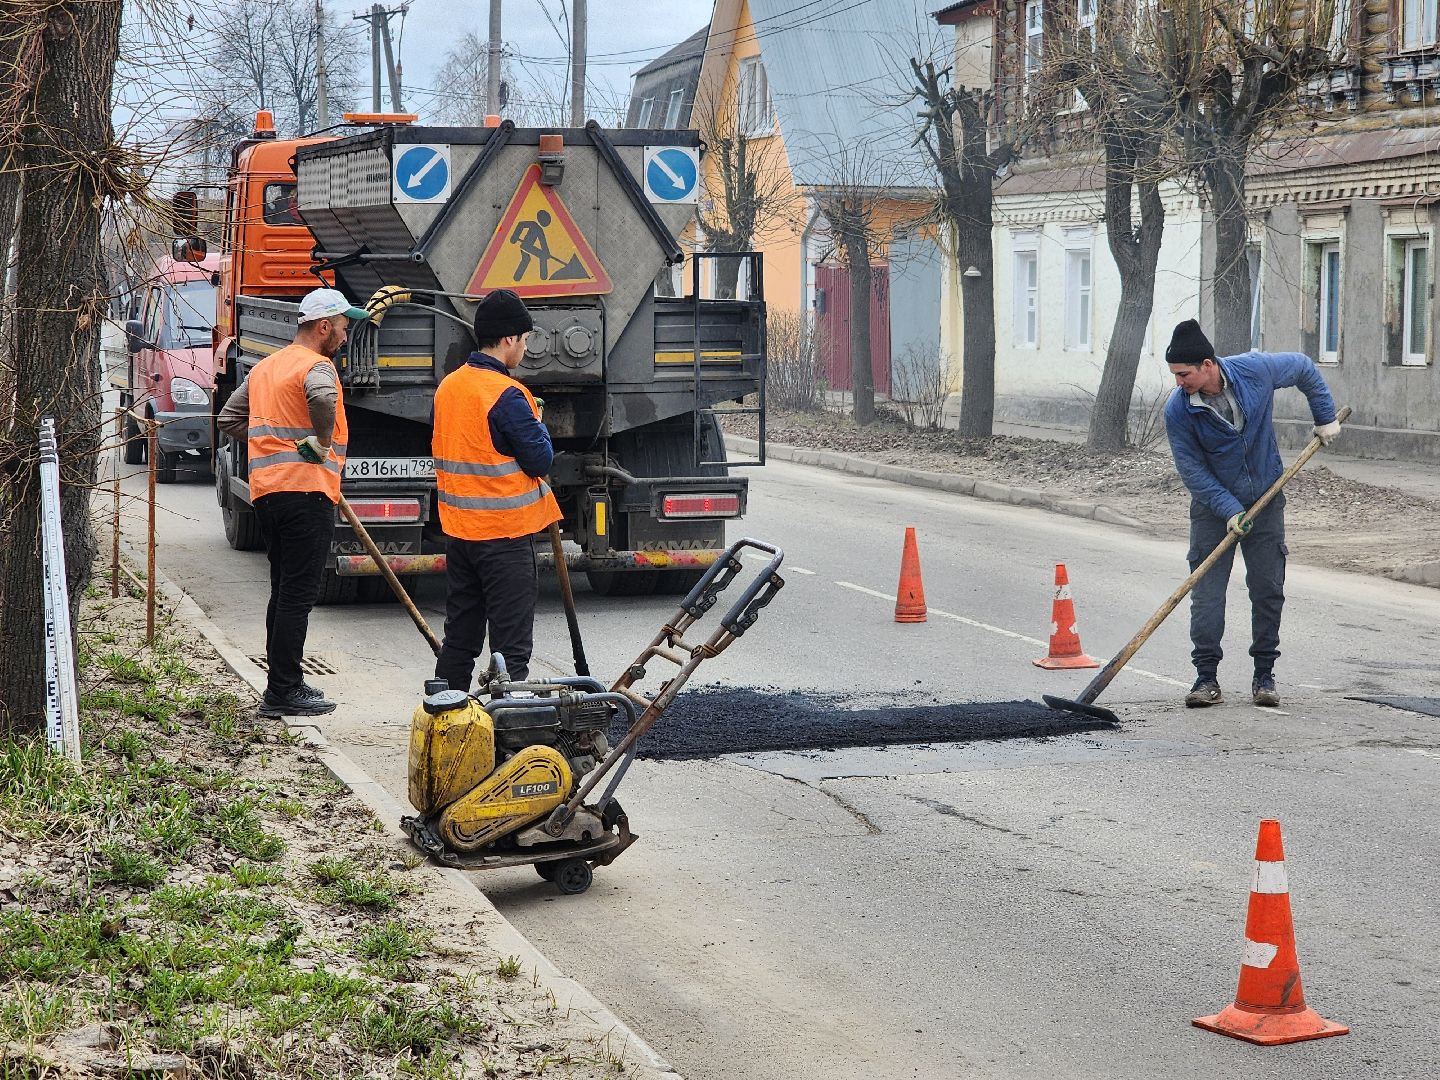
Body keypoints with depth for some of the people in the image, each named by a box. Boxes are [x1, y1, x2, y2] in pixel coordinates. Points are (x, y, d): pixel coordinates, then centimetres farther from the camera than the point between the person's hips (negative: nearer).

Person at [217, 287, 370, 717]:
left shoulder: (265, 367, 20)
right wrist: (323, 441, -16)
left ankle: (283, 684, 22)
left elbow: (228, 419, 24)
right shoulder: (316, 365, -8)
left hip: (266, 491, 9)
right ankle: (283, 691, -6)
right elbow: (322, 396, -32)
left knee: (284, 592, 16)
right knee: (298, 595, -6)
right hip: (305, 489, -9)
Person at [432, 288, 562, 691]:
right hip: (505, 536, -8)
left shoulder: (448, 386, 8)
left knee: (459, 638, 16)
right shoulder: (506, 396, -17)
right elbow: (540, 460, -16)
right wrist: (537, 424, 4)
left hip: (458, 530, 8)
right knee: (511, 643, -3)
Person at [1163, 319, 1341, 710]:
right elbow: (1192, 469, -15)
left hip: (1266, 499, 1)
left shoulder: (1256, 369, -18)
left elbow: (1305, 368, 2)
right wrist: (1229, 510, -21)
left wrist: (1325, 418, 6)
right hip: (1213, 507, -1)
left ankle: (1264, 674, 12)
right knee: (1206, 592, -8)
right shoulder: (1177, 410, -20)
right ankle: (1207, 677, -3)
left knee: (1268, 590, 3)